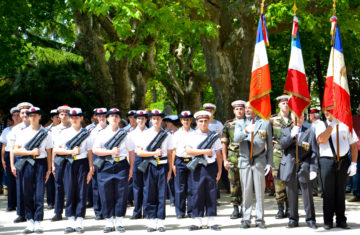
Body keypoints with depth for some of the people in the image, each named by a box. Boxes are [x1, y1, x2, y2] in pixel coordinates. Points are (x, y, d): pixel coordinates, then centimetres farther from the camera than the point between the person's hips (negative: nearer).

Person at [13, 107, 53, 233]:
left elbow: (48, 153, 6)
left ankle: (38, 223, 1)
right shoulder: (24, 132, 8)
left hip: (40, 163, -1)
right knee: (27, 195, 3)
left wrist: (49, 170, 2)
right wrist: (31, 152, -9)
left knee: (39, 195, -4)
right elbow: (16, 150, 3)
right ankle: (30, 223, 9)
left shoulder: (45, 132, 6)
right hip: (26, 164, 1)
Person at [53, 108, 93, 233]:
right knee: (70, 193, 1)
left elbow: (89, 152, 6)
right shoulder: (65, 133, 7)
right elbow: (56, 149, 0)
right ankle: (71, 222, 7)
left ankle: (79, 222, 3)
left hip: (82, 163, 0)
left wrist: (91, 169, 0)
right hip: (69, 164, 1)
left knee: (81, 193, -1)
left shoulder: (86, 133, 7)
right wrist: (71, 151, -11)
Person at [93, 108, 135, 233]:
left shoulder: (125, 134, 8)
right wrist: (111, 151, -14)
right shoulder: (102, 134, 6)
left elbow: (131, 152, 11)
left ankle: (119, 222, 10)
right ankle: (109, 222, 10)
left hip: (121, 166, 0)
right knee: (106, 196, 1)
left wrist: (131, 168, 5)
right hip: (105, 167, 0)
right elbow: (95, 150, -3)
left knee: (121, 195, 0)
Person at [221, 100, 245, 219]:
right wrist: (225, 160, 4)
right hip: (232, 157, 0)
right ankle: (235, 208, 2)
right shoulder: (228, 124, 8)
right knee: (234, 182, -3)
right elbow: (224, 143, 10)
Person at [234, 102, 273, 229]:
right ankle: (246, 219, 8)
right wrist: (246, 131, -28)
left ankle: (260, 219, 6)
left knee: (260, 192, 0)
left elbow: (269, 145, 9)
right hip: (245, 161, 1)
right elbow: (236, 138, -9)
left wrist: (269, 163, 2)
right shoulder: (240, 123, 11)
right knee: (246, 192, 2)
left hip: (259, 162, -1)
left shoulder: (265, 123, 8)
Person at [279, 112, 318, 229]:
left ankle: (310, 219, 8)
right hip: (290, 167, 2)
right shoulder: (286, 131, 15)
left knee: (307, 194, -1)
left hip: (304, 167, -2)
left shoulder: (310, 132, 7)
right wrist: (292, 135, -17)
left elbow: (314, 152, 2)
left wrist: (313, 169, -6)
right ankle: (293, 219, 14)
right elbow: (282, 145, -3)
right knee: (291, 195, 5)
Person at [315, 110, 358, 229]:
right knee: (328, 193, 2)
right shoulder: (321, 125, 5)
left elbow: (354, 145, 7)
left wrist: (353, 163, -1)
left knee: (340, 192, 7)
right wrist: (332, 124, -12)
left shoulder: (345, 125, 8)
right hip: (326, 160, -1)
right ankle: (328, 221, 10)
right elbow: (321, 139, -14)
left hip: (343, 161, 1)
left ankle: (341, 220, 15)